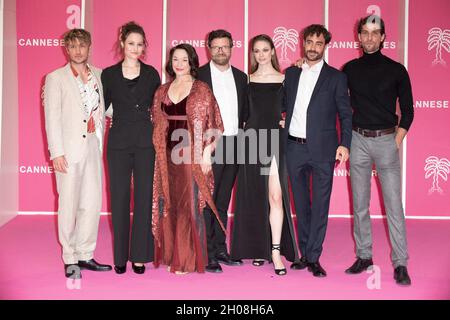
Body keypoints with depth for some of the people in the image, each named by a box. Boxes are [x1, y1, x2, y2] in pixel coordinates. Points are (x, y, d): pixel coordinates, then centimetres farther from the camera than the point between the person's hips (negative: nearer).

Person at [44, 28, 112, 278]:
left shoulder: (99, 75, 12)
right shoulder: (56, 78, 1)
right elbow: (52, 118, -4)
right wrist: (56, 152, -11)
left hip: (94, 146, 4)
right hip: (70, 149, -4)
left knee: (93, 203, 7)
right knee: (69, 205, 0)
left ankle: (85, 255, 19)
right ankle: (70, 259, 11)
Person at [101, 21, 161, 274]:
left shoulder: (151, 73, 6)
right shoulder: (109, 74, 5)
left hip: (146, 141, 0)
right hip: (119, 142, 0)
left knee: (144, 198, 2)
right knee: (119, 199, 4)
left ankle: (140, 255, 11)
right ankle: (120, 256, 14)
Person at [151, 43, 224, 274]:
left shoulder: (202, 90, -1)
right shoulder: (162, 91, 13)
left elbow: (212, 125, -4)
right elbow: (156, 123, 16)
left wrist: (206, 153, -11)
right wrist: (159, 150, 8)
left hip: (192, 156, -4)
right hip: (168, 156, 4)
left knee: (189, 205, 0)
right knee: (168, 204, 8)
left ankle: (188, 259, 11)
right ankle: (170, 255, 21)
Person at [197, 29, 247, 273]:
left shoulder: (241, 77, 13)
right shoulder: (198, 76, -1)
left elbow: (244, 111, 15)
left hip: (233, 145, 5)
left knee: (223, 202, 13)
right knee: (206, 202, -4)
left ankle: (220, 248, 22)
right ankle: (206, 255, 1)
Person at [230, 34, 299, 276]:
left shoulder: (284, 79, 7)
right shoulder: (247, 80, 10)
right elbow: (243, 112, 11)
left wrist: (285, 122, -5)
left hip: (275, 140, -1)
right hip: (252, 140, 1)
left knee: (275, 195, -11)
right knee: (253, 197, 5)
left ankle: (276, 250, -10)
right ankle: (258, 247, 17)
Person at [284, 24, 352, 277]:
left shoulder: (336, 77, 2)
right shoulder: (291, 73, 11)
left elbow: (346, 113, 0)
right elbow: (285, 106, 15)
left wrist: (345, 144, -10)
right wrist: (281, 138, 6)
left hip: (322, 150, -3)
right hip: (294, 148, 3)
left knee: (320, 205, -1)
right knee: (301, 205, 11)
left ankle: (314, 258, 7)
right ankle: (304, 254, 21)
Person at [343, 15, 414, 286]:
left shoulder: (396, 70, 1)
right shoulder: (350, 69, 6)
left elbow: (407, 111, 3)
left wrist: (396, 142, -3)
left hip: (386, 140, -2)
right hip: (358, 140, 2)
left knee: (394, 204, -4)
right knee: (360, 204, 8)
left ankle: (400, 263, 3)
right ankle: (364, 256, 20)